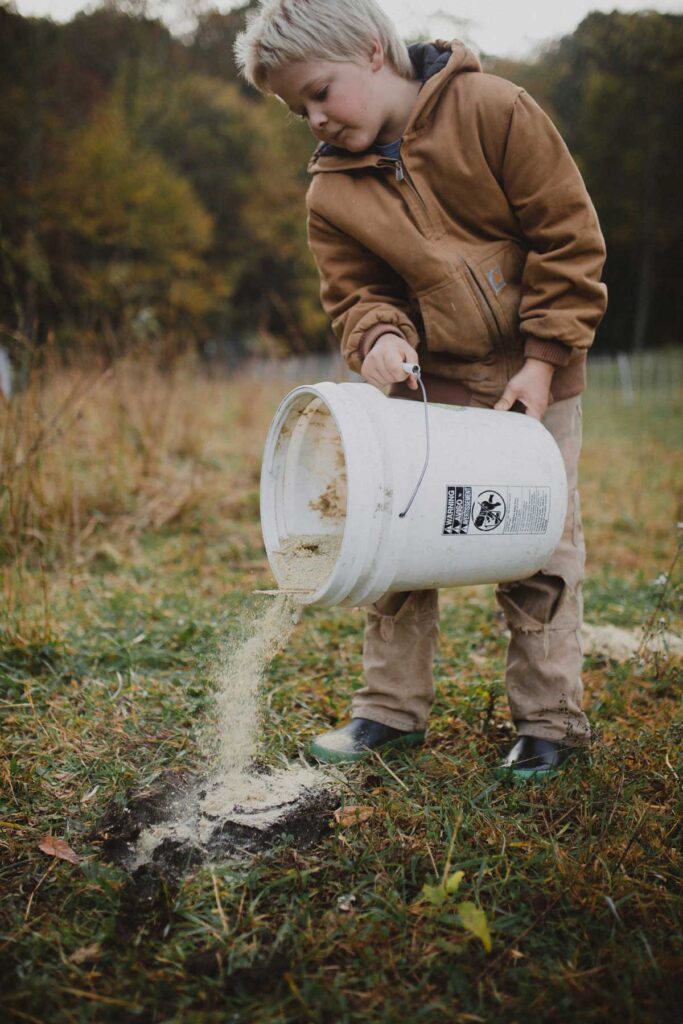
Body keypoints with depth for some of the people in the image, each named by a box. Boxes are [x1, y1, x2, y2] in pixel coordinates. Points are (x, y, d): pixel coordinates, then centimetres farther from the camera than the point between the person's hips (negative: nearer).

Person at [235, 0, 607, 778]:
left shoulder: (492, 110, -12)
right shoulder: (331, 191, -1)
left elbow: (567, 237, -10)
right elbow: (356, 291, 4)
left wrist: (544, 358, -14)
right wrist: (378, 335, -20)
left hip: (530, 376, -3)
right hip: (424, 379, 4)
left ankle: (550, 718, 18)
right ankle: (391, 707, 20)